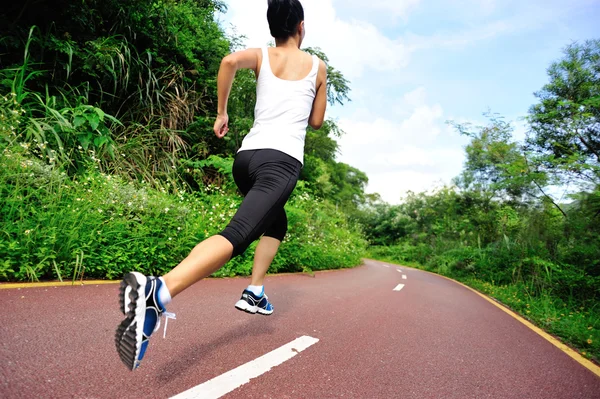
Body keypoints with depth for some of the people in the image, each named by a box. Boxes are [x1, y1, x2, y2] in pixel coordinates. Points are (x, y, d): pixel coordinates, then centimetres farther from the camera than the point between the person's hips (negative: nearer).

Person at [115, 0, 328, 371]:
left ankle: (255, 293, 19)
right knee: (238, 235, -21)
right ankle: (158, 291, -43)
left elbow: (229, 62, -5)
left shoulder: (261, 55, 19)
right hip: (282, 160, -5)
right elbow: (317, 121, 22)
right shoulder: (318, 65, 17)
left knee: (276, 223, 27)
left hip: (247, 155, 5)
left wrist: (222, 113, 5)